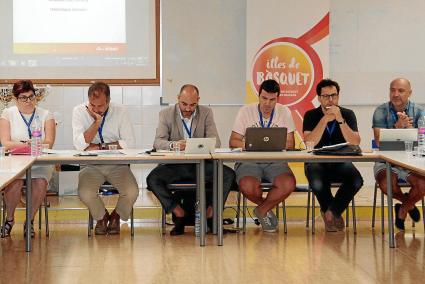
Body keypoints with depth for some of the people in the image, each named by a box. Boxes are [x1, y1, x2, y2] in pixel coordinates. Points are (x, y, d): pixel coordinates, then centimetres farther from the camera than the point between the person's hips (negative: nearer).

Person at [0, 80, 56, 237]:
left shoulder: (46, 115, 8)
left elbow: (49, 142, -5)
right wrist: (26, 144, -21)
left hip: (40, 162, 1)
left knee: (40, 183, -30)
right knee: (15, 183, -31)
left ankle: (30, 221, -5)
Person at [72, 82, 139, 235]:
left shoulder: (119, 111, -2)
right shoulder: (79, 111, -3)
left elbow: (129, 143, -9)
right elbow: (80, 144, -14)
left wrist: (99, 147, -11)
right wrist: (97, 122, -18)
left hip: (118, 165, 0)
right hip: (91, 166, 0)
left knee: (132, 192, -26)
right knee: (85, 193, -29)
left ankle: (116, 217, 11)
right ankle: (102, 217, 7)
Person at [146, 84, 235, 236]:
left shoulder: (206, 113, 5)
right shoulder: (166, 114, 2)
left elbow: (215, 141, -4)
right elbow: (158, 142, -9)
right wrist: (173, 144, -32)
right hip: (174, 165, 0)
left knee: (229, 175, -24)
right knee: (152, 179, -29)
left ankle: (210, 213, -8)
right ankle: (179, 213, -12)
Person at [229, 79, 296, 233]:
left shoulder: (284, 112, 6)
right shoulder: (246, 111, 2)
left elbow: (290, 144, 3)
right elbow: (233, 141, 0)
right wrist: (246, 144, -22)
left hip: (275, 161, 2)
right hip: (249, 161, -1)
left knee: (288, 184, -30)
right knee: (248, 187, -34)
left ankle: (262, 210, -1)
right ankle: (267, 208, 3)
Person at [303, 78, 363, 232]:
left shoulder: (347, 114, 4)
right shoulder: (311, 115, 1)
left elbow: (355, 143, -10)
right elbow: (309, 143, -14)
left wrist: (340, 120, -19)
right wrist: (325, 120, -19)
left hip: (340, 163, 2)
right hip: (317, 163, -1)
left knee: (356, 180, -31)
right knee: (317, 183, -36)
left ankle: (330, 212, -5)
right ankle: (334, 213, -3)